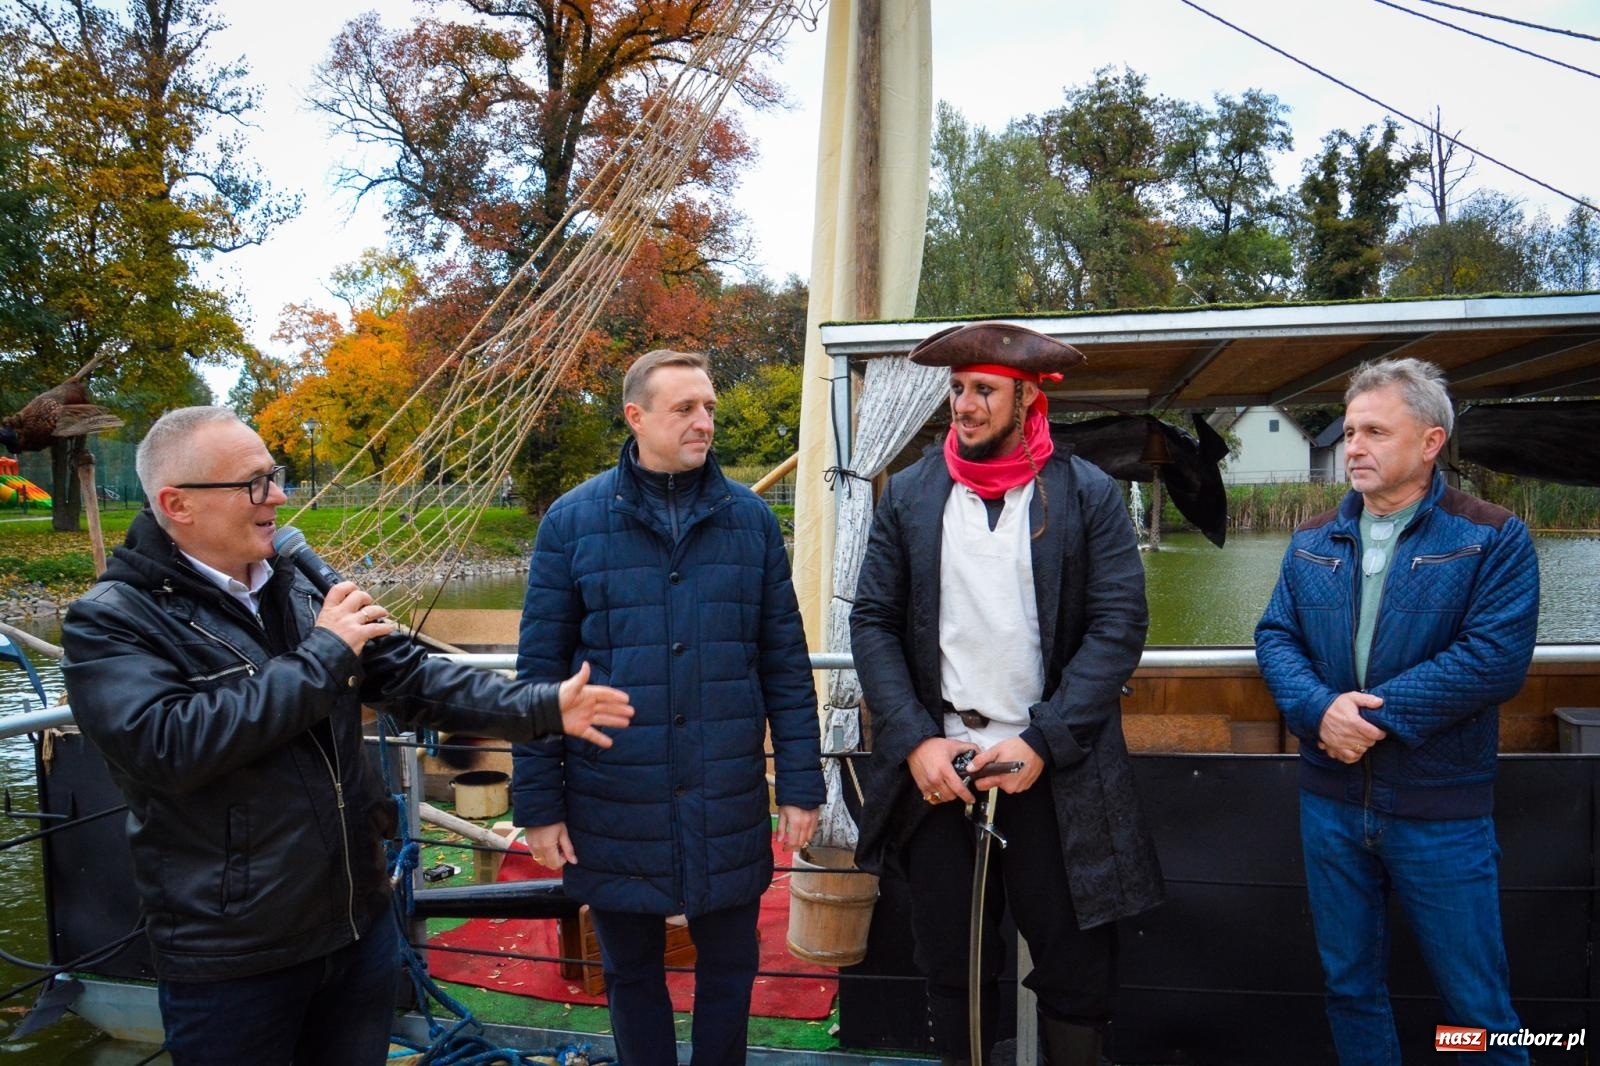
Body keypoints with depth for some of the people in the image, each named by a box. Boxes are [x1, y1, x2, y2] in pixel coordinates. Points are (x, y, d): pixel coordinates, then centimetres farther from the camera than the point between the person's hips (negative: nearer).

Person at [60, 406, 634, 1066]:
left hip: (362, 925, 6)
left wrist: (543, 707, -7)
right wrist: (323, 654, -22)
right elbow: (170, 745, -28)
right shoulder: (110, 622, -13)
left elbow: (413, 679, 3)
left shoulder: (300, 590, 4)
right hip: (230, 960, -5)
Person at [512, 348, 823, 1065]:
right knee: (631, 972, 17)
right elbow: (540, 670, -2)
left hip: (730, 804, 1)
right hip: (615, 808, -1)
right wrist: (539, 805, -2)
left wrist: (800, 784, 0)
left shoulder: (750, 517, 1)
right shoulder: (573, 520, -4)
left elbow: (785, 663, 2)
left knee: (729, 967, 16)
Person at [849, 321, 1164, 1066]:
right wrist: (917, 742, -9)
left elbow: (1119, 627, -7)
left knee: (1077, 969, 9)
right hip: (938, 765, 2)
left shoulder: (1089, 495, -2)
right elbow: (873, 623, 2)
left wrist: (1041, 743, -15)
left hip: (1055, 771, -2)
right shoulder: (909, 495, 4)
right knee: (951, 969, 14)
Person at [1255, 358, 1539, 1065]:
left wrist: (1373, 714, -20)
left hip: (1442, 811, -4)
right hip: (1330, 801, 4)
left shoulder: (1494, 540, -7)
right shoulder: (1313, 542, 7)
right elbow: (1275, 635, 1)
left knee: (1475, 1005, 8)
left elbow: (1497, 657, -18)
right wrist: (1320, 709, -19)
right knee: (1349, 984, 17)